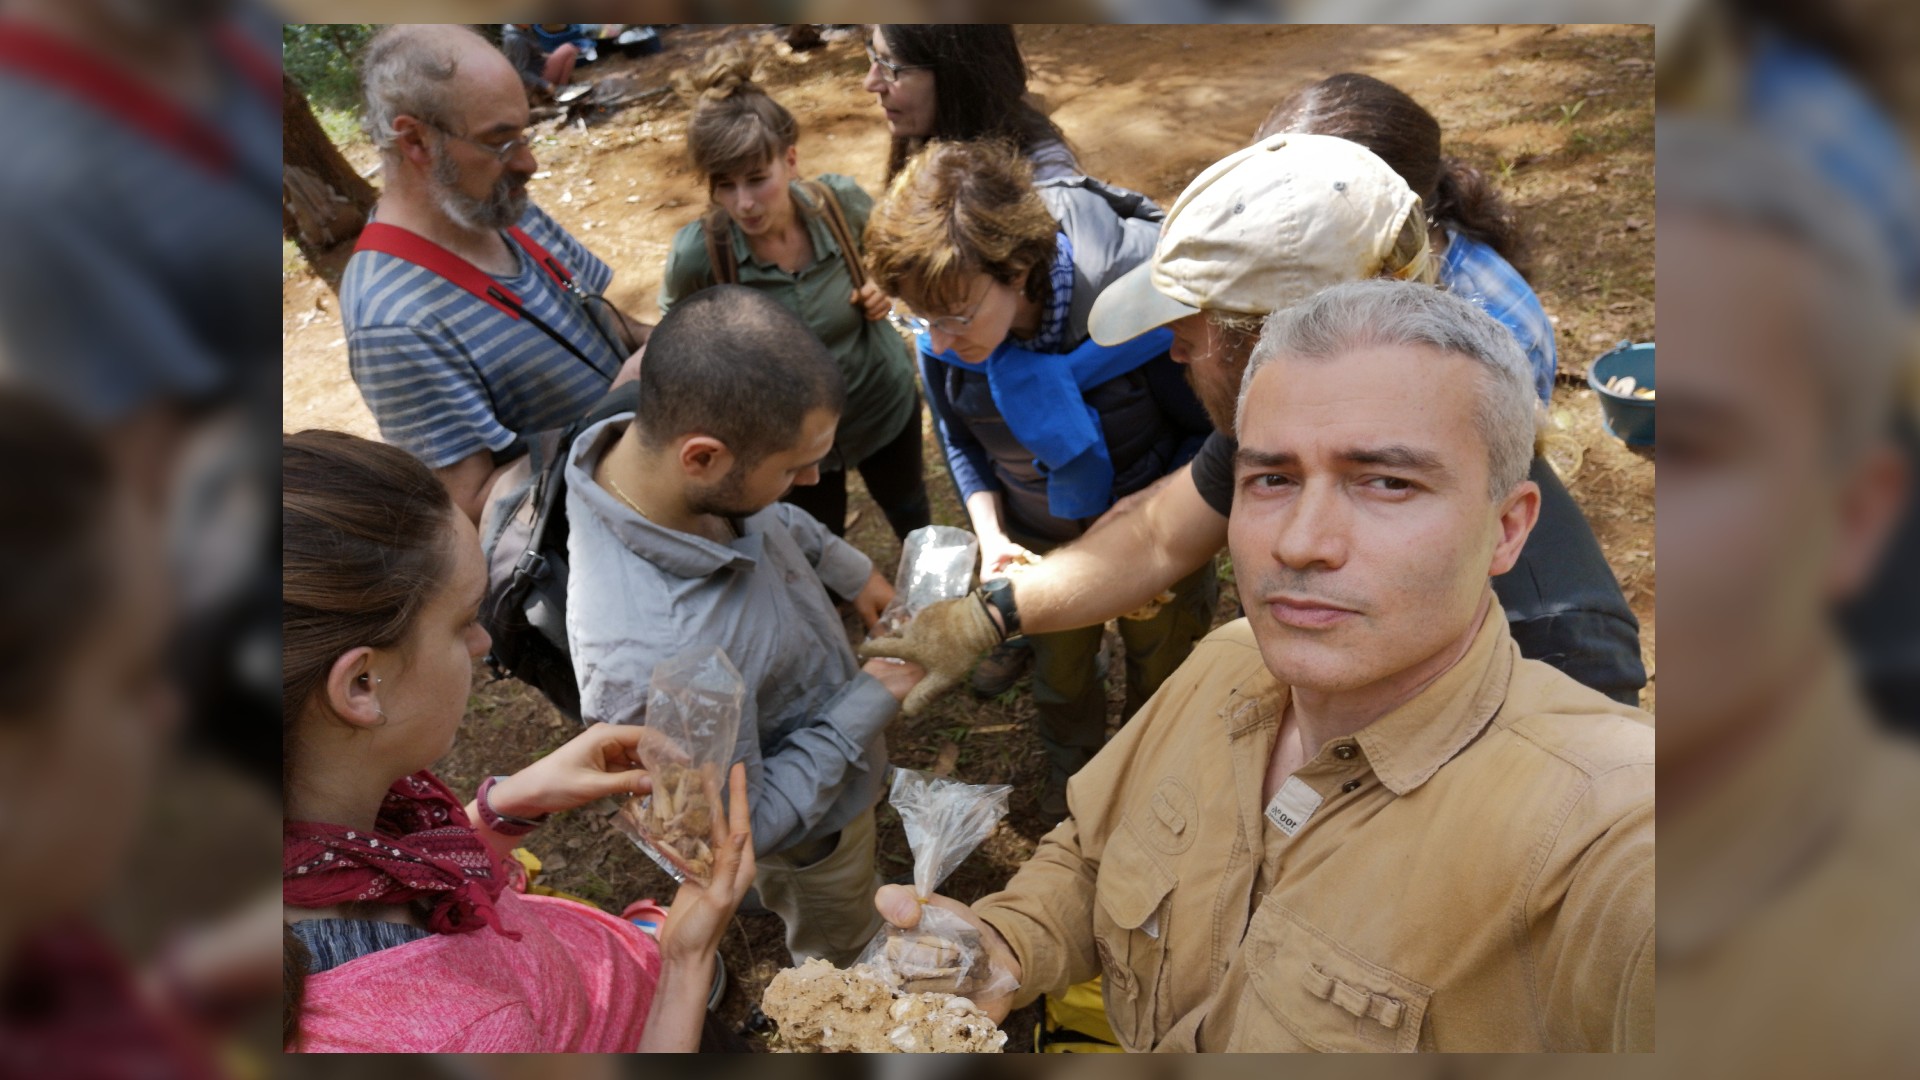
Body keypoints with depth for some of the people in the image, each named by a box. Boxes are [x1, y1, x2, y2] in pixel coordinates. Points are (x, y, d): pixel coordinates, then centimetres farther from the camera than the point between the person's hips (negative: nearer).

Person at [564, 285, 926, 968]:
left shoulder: (653, 438, -27)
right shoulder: (652, 659, -50)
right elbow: (744, 830, -31)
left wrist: (850, 569, -2)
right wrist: (871, 702, -27)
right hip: (811, 826, -6)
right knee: (838, 944, 28)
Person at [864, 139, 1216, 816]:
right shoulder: (940, 337, -24)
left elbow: (1208, 431, -22)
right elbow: (961, 440, -3)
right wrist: (991, 537, -18)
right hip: (1041, 539, 3)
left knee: (1164, 669, 24)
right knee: (1058, 671, 27)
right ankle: (1071, 770, 61)